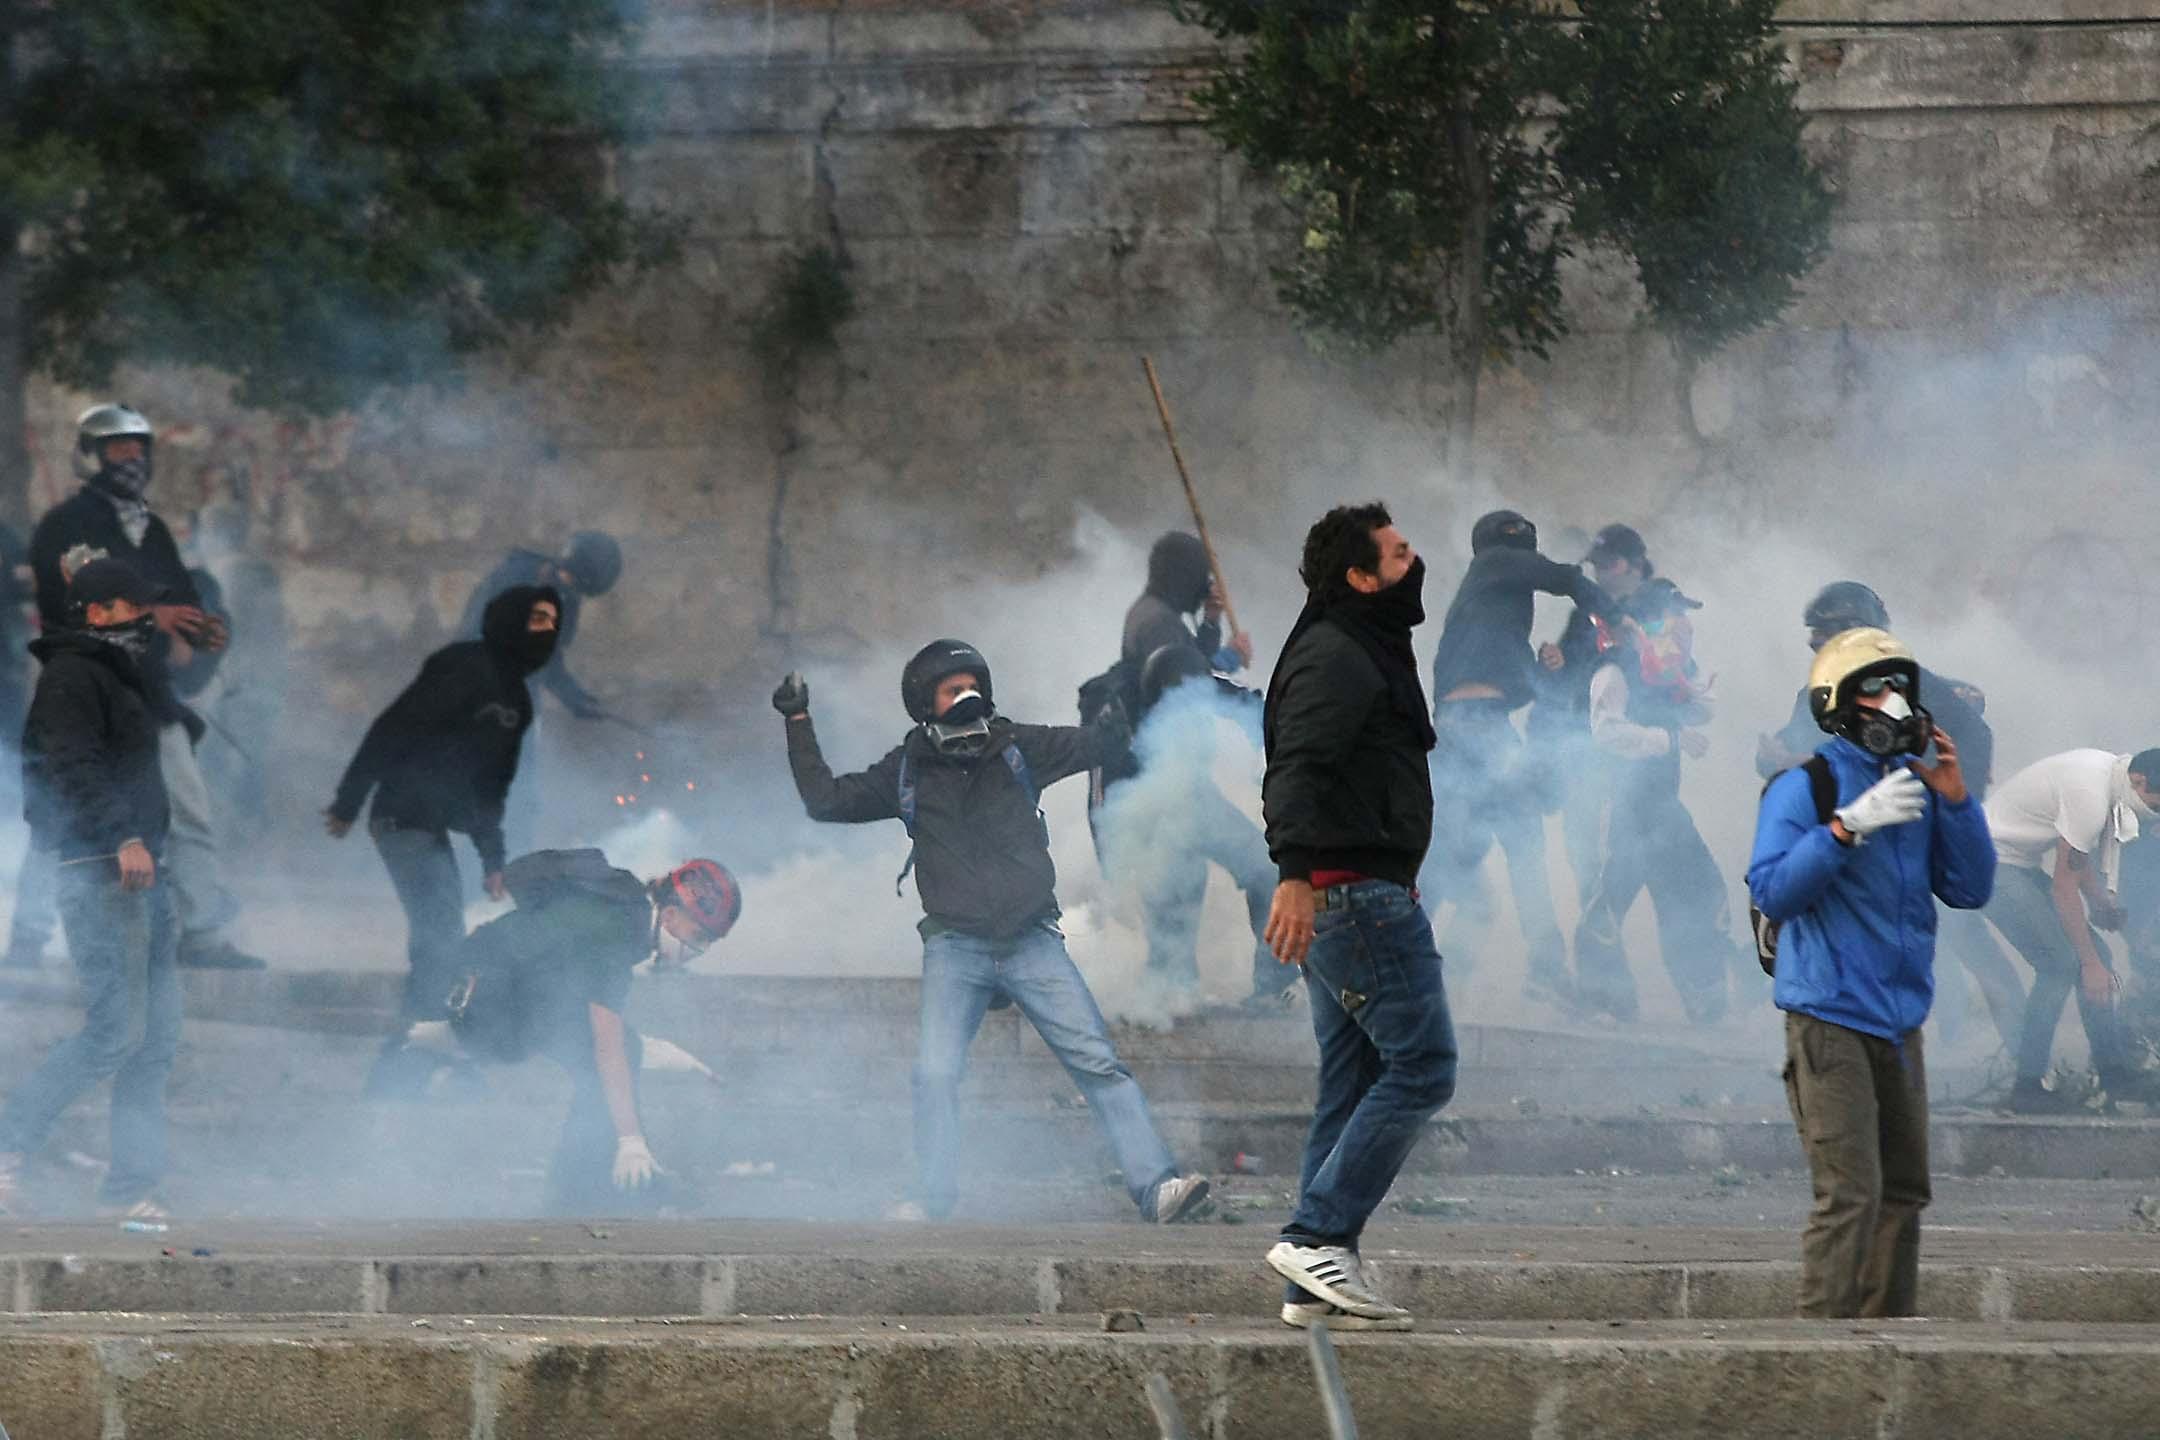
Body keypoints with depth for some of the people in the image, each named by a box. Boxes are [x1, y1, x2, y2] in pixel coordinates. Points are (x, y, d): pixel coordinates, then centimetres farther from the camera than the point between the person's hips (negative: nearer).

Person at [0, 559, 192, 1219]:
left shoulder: (122, 672, 23)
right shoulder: (71, 676, -8)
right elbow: (76, 768, -20)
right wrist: (124, 837, -27)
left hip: (143, 871, 10)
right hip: (100, 872, -10)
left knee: (157, 1034, 6)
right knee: (116, 1029, -14)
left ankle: (132, 1186, 7)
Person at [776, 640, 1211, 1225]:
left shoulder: (1018, 749, 6)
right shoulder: (907, 772, 7)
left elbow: (1100, 745, 10)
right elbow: (826, 800, 12)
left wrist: (1116, 720, -9)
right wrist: (798, 724, 9)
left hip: (1032, 941, 0)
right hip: (955, 950, 0)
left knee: (1097, 1061, -8)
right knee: (935, 1072, -14)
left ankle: (1155, 1184, -11)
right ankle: (932, 1197, -1)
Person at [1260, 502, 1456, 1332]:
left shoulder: (1361, 653, 23)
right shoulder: (1336, 657, -11)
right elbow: (1297, 767, -24)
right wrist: (1295, 873, -36)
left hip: (1339, 898, 11)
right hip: (1358, 893, -11)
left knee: (1351, 1088, 9)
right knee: (1420, 1065, -12)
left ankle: (1317, 1283, 7)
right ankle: (1318, 1235, -16)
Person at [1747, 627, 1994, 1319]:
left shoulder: (1917, 787, 12)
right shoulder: (1803, 787, -6)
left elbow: (1969, 889, 10)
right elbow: (1772, 891, -17)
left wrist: (1956, 800, -2)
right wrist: (1848, 826, -25)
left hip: (1898, 1022, 7)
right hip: (1829, 1020, -7)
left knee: (1902, 1191, 13)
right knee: (1850, 1193, -16)